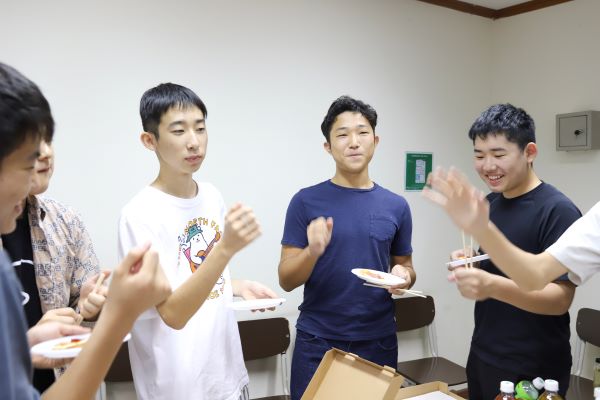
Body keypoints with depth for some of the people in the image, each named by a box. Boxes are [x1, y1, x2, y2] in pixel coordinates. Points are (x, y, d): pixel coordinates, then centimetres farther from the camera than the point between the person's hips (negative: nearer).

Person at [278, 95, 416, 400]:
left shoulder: (396, 206, 2)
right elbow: (286, 281, -6)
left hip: (379, 342, 2)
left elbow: (406, 266, 12)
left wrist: (404, 276, -11)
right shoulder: (306, 201, -6)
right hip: (317, 343, -2)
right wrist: (313, 251, -25)